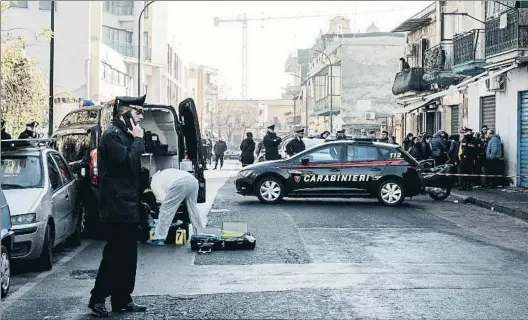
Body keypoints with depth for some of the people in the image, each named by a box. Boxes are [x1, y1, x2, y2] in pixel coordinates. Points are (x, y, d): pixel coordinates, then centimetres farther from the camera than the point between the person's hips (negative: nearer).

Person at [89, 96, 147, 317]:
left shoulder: (124, 134, 17)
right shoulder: (112, 135, -13)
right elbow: (128, 161, -24)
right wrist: (138, 139, -12)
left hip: (128, 207, 10)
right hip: (117, 209, -10)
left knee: (127, 256, 11)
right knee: (114, 255, -6)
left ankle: (122, 300, 16)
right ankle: (97, 299, 4)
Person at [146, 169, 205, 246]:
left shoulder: (154, 183, 20)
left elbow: (163, 199, 7)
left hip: (179, 184, -7)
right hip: (192, 179, 7)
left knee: (166, 210, 3)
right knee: (193, 208, 22)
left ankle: (159, 239, 5)